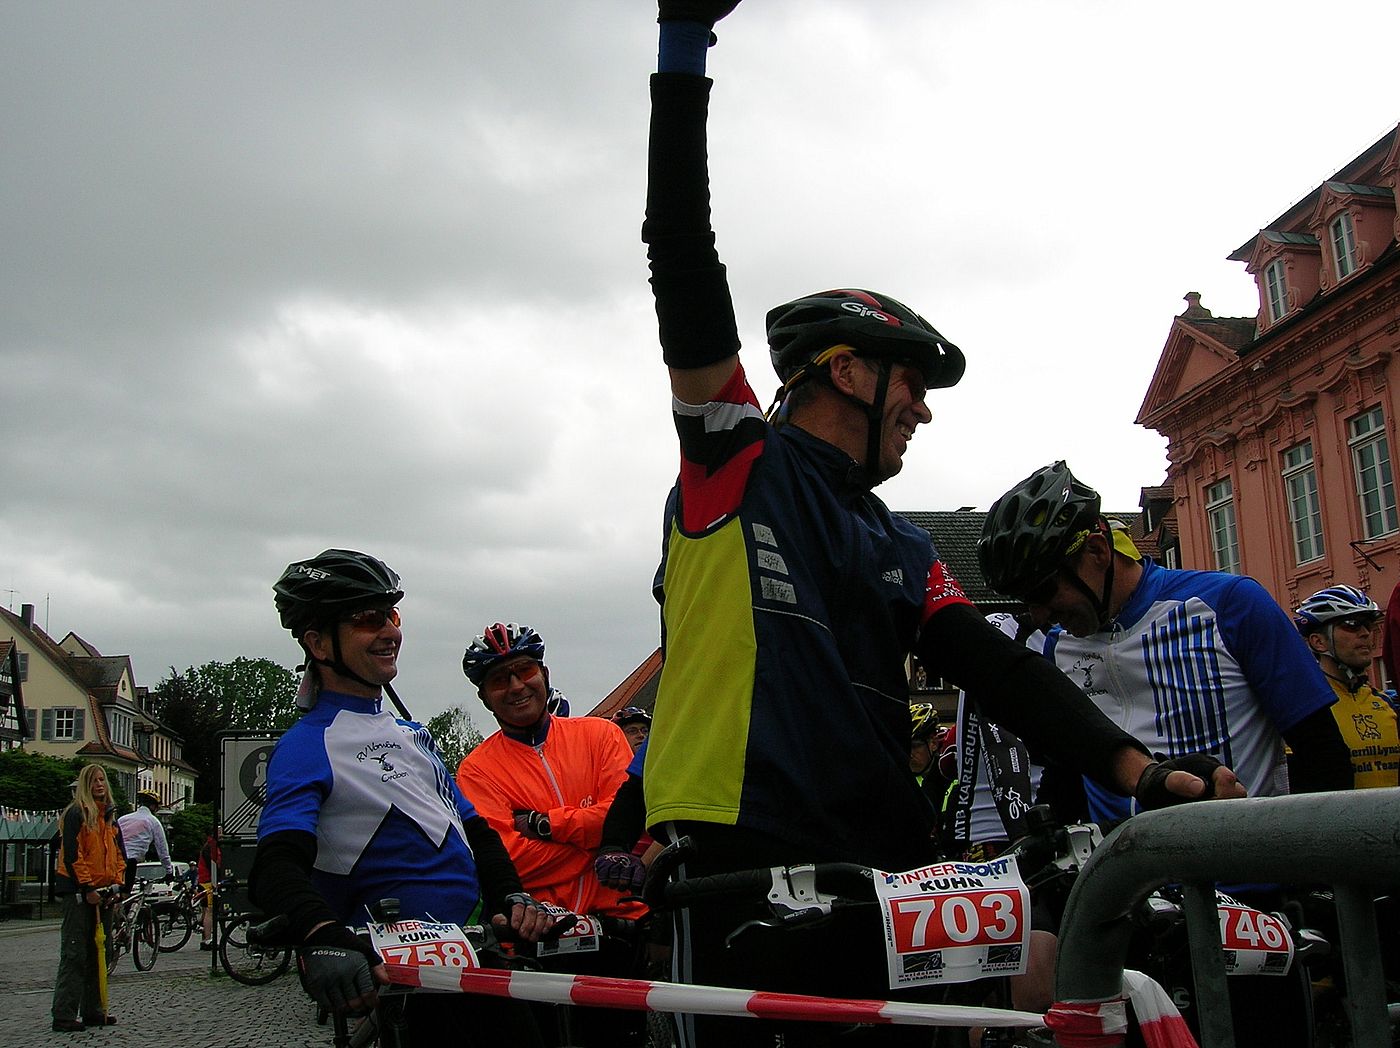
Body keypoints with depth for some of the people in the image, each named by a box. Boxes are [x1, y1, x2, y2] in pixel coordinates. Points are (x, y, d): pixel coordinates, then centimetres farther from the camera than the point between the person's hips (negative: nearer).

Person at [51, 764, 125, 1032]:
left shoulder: (109, 817, 16)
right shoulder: (76, 815, -8)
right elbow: (72, 854, -14)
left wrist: (116, 884, 6)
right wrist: (87, 888, -16)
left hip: (102, 892, 8)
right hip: (79, 892, -8)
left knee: (98, 952, 11)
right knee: (74, 953, -8)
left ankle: (93, 1010, 18)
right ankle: (64, 1016, -6)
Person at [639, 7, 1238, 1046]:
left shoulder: (904, 552, 21)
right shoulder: (735, 456, 4)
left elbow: (1000, 670, 10)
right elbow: (685, 266, -5)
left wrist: (1140, 770, -5)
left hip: (879, 876, 6)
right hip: (739, 870, -6)